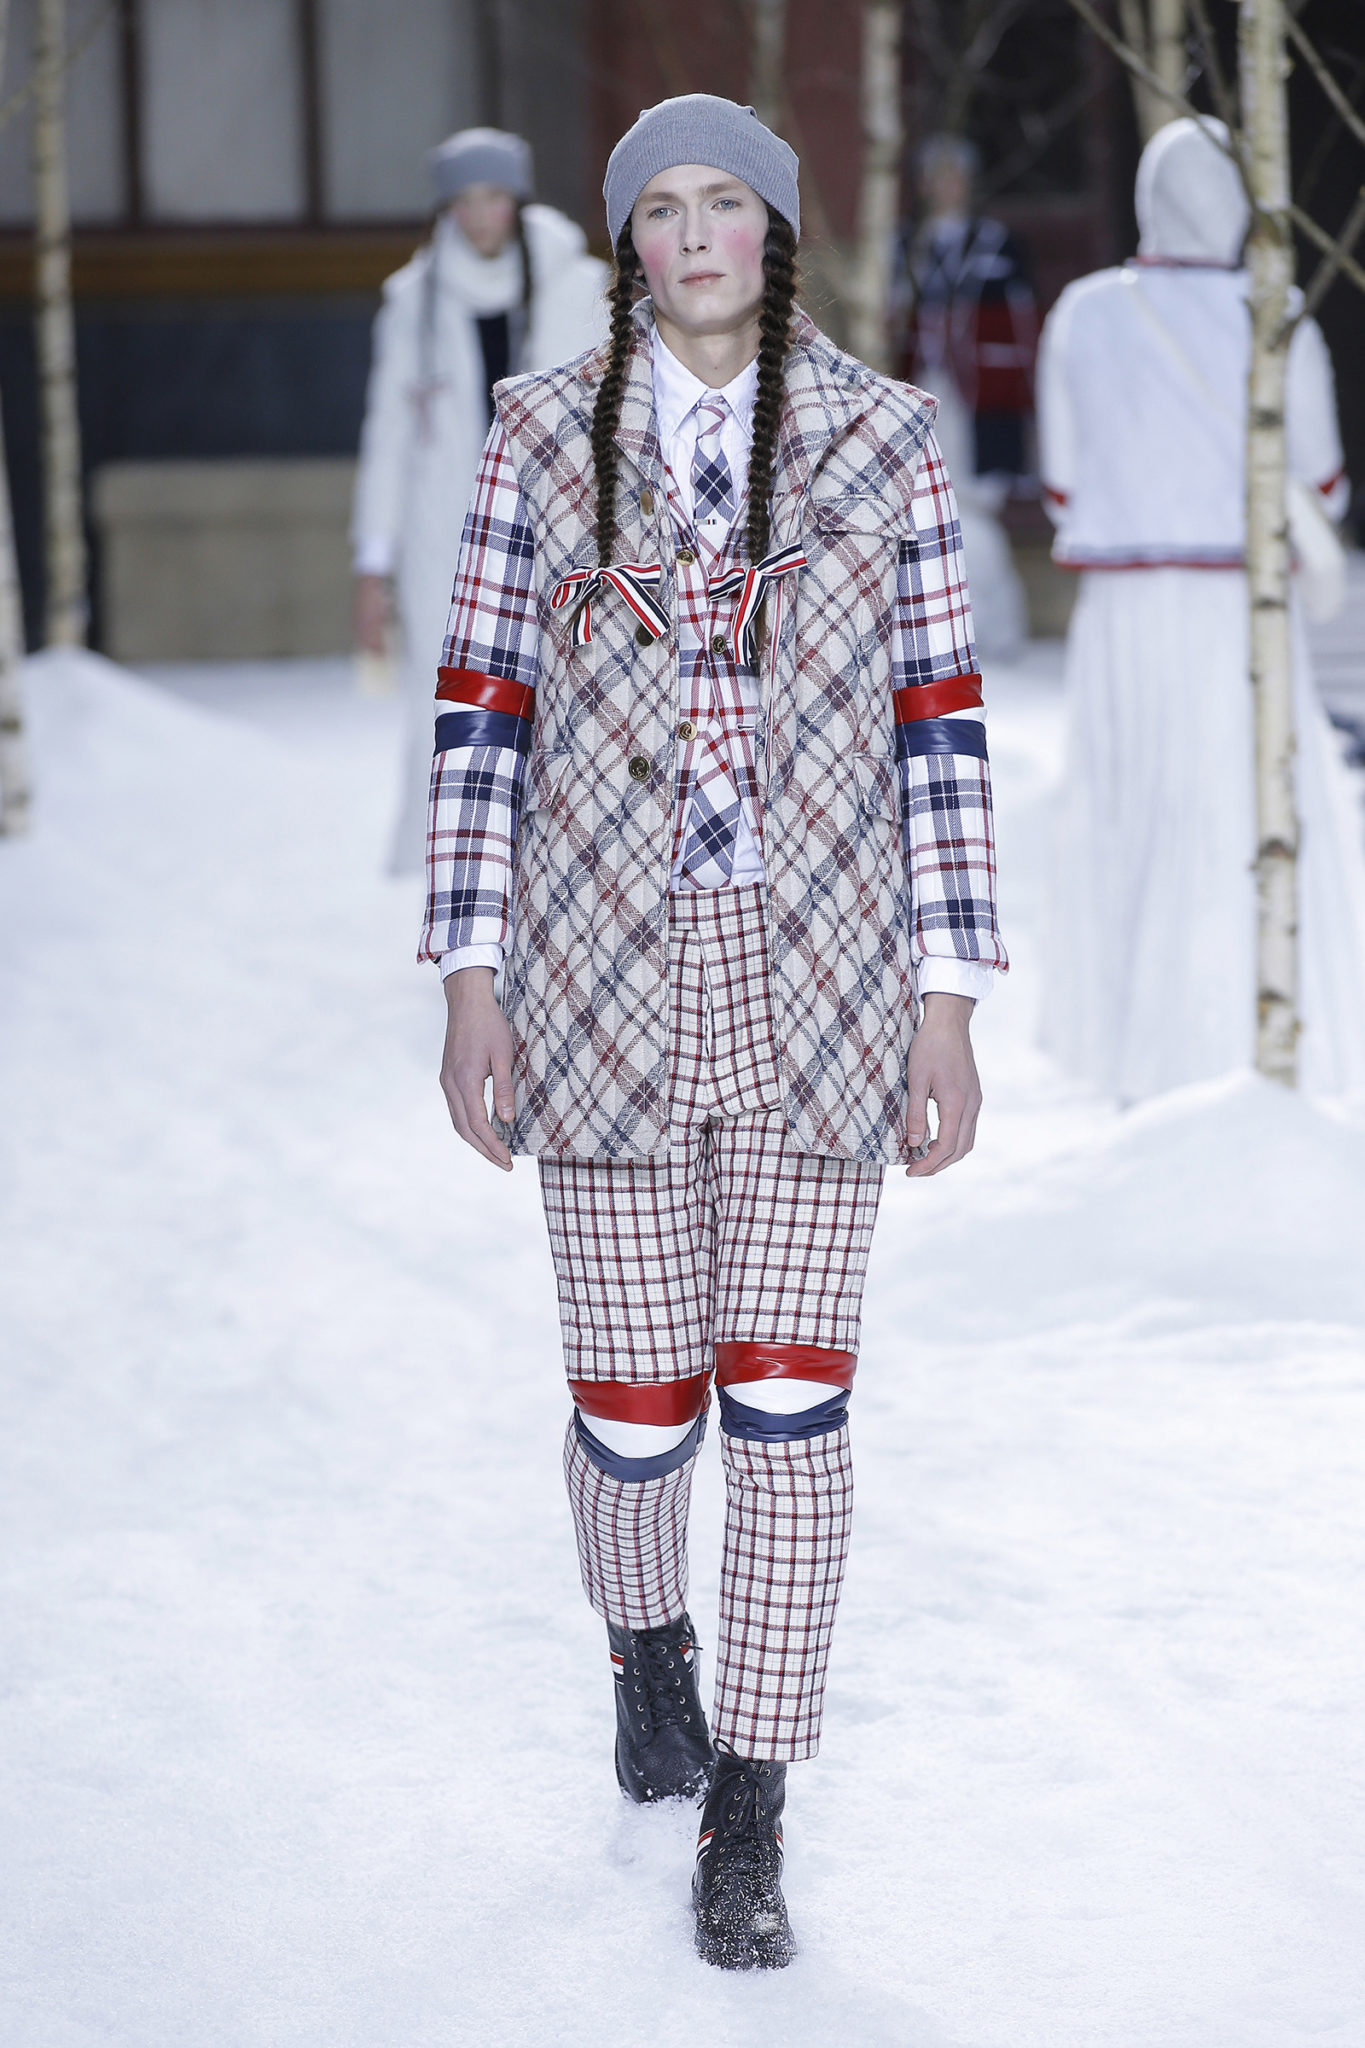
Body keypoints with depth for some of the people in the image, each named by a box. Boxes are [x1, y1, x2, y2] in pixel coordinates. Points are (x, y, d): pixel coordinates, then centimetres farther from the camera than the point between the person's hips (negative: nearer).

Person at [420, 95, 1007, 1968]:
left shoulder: (883, 439, 2)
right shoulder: (543, 434, 3)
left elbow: (941, 726, 2)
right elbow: (480, 710, 4)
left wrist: (949, 1007, -2)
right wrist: (469, 980, -1)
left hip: (813, 978, 0)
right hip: (604, 974, 0)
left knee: (791, 1401, -4)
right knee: (636, 1405, 6)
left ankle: (745, 1824, 8)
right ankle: (647, 1643, 41)